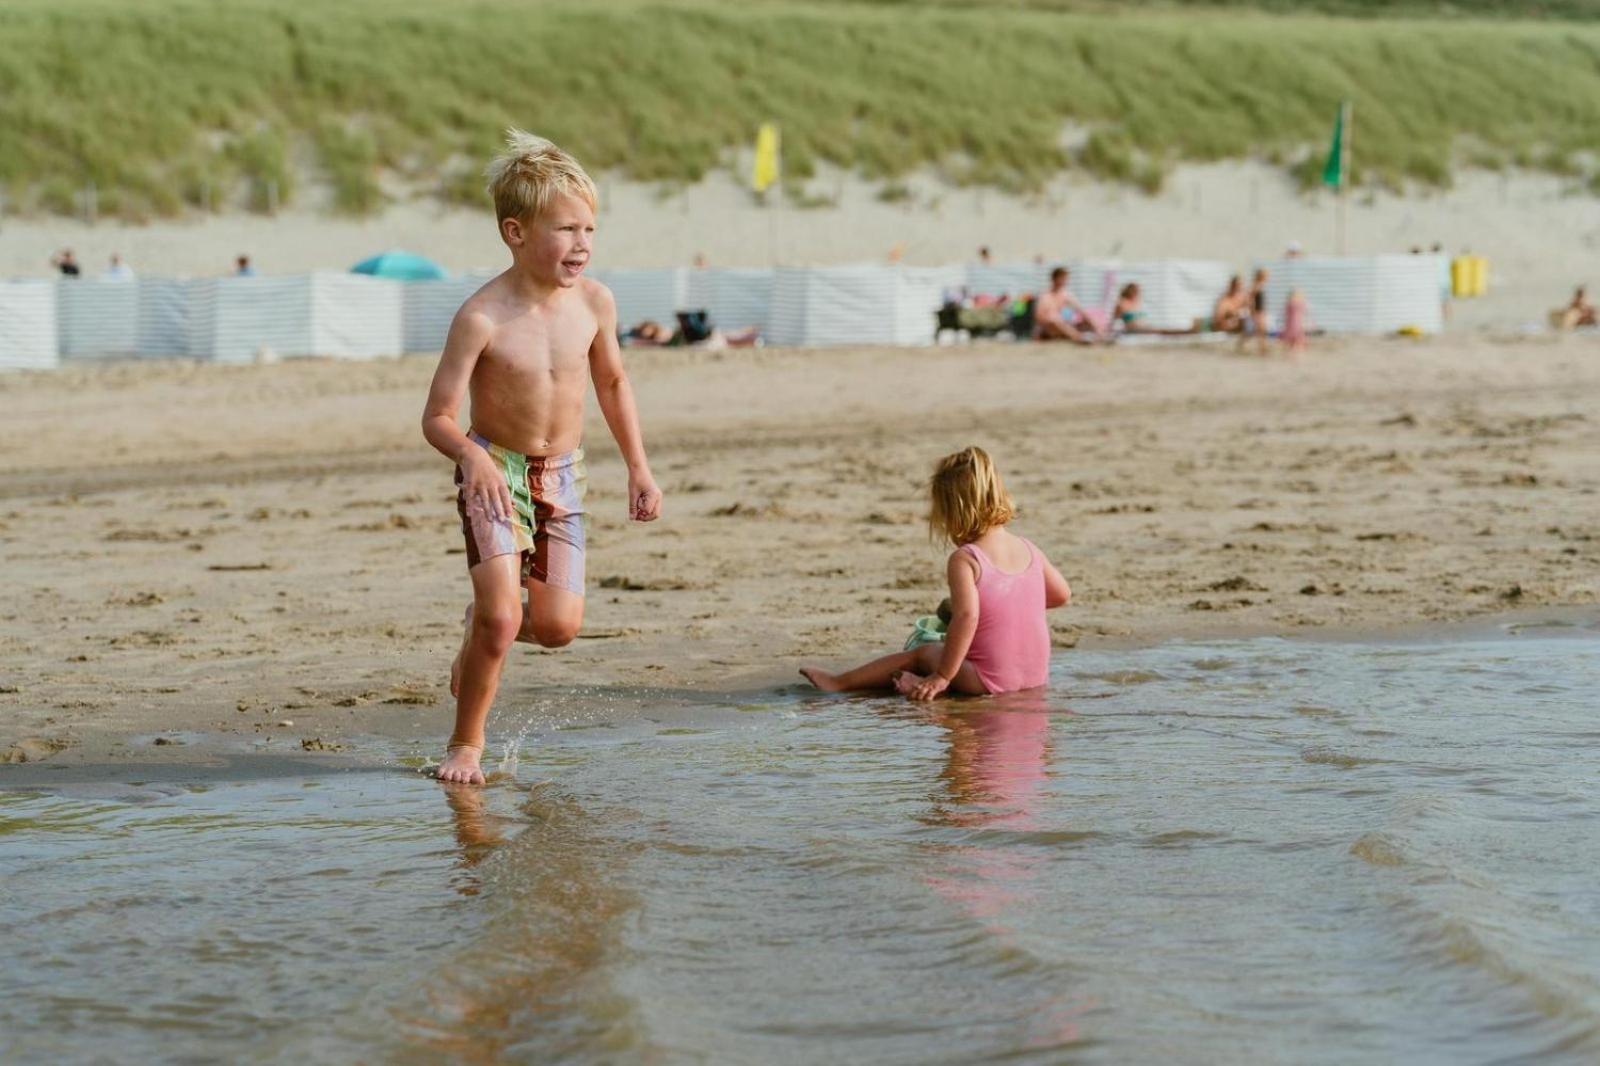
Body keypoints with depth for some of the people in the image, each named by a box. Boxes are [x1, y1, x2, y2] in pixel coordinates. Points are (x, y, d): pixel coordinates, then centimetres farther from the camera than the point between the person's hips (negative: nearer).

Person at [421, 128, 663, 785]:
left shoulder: (593, 301, -7)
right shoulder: (482, 317, -21)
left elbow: (612, 381, 12)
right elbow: (437, 416, -19)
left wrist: (638, 467, 13)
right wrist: (472, 456, -40)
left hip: (562, 476, 5)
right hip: (494, 473, -4)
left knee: (559, 626, -2)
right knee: (502, 618, -16)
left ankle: (483, 624, 33)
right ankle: (466, 743, 6)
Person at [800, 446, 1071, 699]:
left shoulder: (963, 560, -14)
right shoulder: (1028, 549, 5)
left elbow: (966, 616, -27)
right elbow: (1063, 595, 17)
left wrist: (942, 677, -23)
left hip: (989, 679, -6)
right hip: (1037, 673, 6)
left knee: (923, 653, 17)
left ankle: (839, 682, 25)